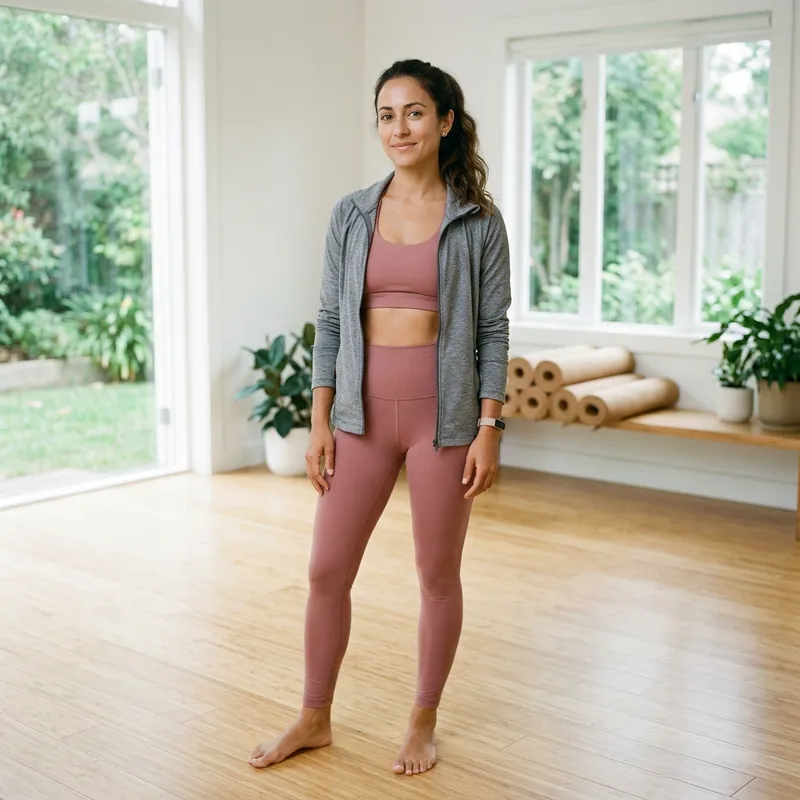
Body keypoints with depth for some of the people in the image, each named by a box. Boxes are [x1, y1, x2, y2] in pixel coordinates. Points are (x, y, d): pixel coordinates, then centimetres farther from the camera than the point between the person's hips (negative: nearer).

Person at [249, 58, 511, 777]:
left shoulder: (478, 220, -2)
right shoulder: (351, 214, 5)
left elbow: (493, 330, -3)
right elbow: (330, 321, 6)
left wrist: (489, 429, -9)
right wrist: (320, 422, 2)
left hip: (443, 415, -3)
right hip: (363, 413, 3)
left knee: (438, 575, 8)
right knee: (327, 571, 7)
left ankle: (424, 723, 27)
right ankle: (315, 719, 26)